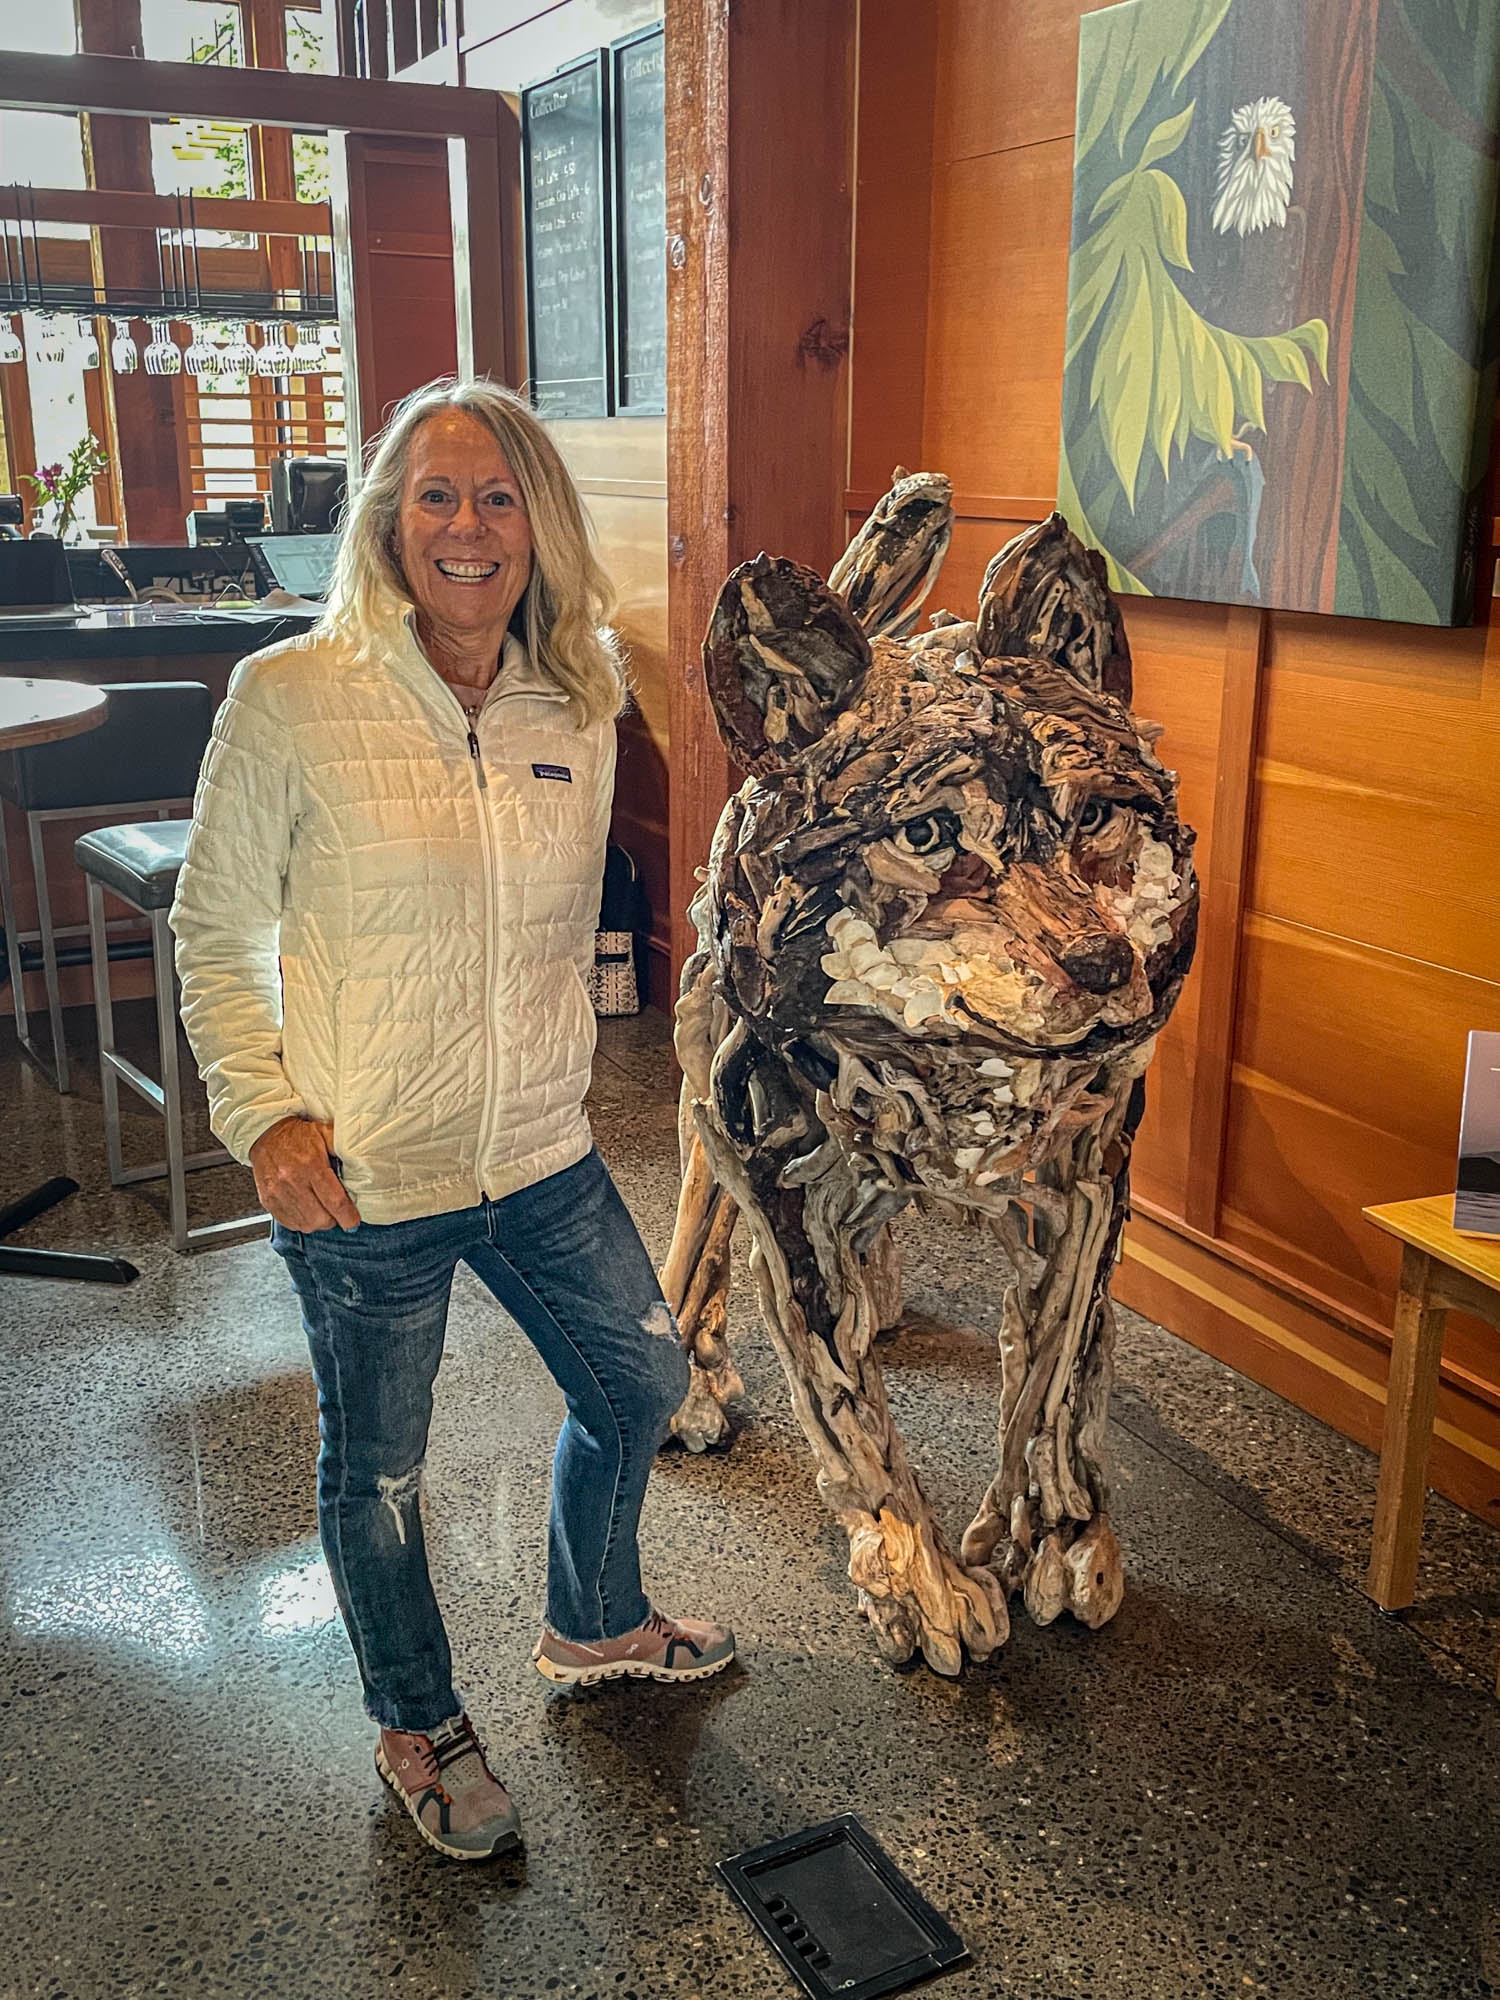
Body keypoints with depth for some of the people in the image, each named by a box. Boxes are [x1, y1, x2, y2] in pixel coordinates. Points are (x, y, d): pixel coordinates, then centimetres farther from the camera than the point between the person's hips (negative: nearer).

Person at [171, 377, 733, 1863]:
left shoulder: (578, 706, 0)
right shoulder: (288, 698, -14)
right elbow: (215, 929, -6)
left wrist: (549, 1074, 14)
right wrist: (265, 1115, -12)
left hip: (540, 1154, 5)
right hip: (361, 1181, -5)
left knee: (639, 1381, 20)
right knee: (376, 1472, 13)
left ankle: (593, 1626, 50)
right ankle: (417, 1726, 42)